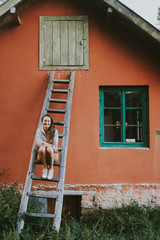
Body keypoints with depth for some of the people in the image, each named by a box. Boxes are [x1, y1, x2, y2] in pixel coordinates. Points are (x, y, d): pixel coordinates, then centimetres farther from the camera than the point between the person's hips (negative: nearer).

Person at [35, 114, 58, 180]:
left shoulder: (54, 131, -4)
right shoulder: (39, 130, 0)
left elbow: (55, 146, -8)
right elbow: (37, 143, -12)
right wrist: (48, 144, -23)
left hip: (53, 155, -1)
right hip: (42, 155, 1)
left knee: (49, 149, -35)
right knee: (42, 148, -33)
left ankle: (51, 168, -14)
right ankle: (45, 168, -14)